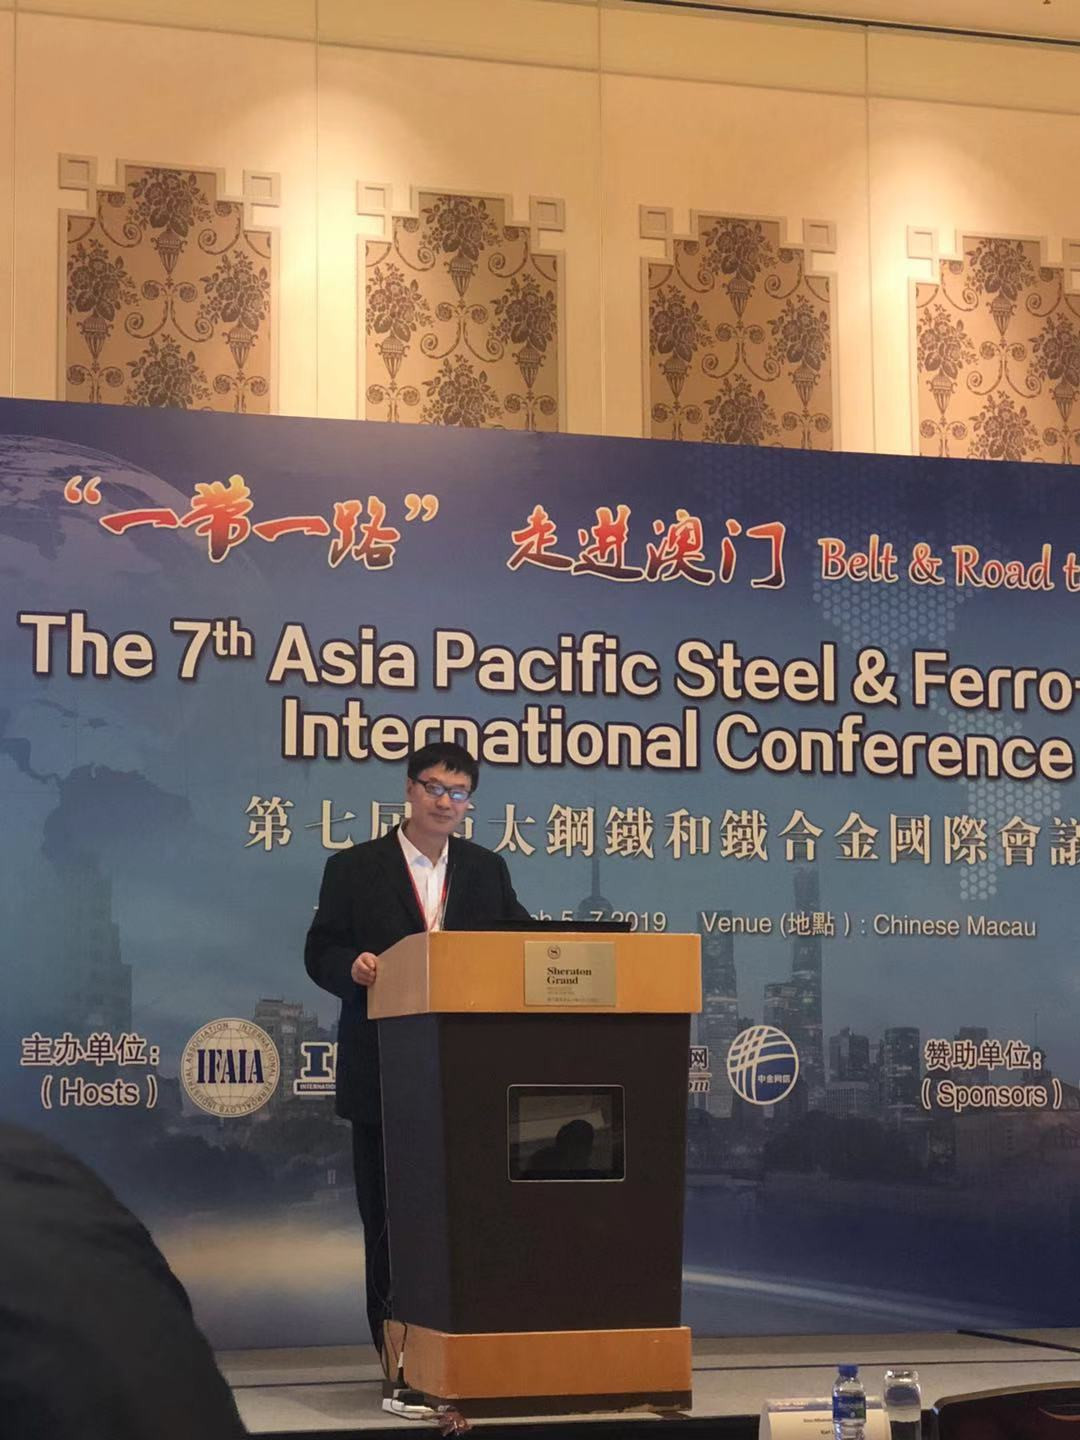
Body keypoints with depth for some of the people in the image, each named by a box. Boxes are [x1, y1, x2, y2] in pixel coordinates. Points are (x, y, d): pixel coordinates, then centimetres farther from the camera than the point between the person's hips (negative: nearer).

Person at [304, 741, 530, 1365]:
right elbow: (321, 952, 2)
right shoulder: (354, 868, 5)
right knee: (386, 1212, 2)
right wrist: (352, 966, -19)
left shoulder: (488, 870, 13)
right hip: (385, 1072, -1)